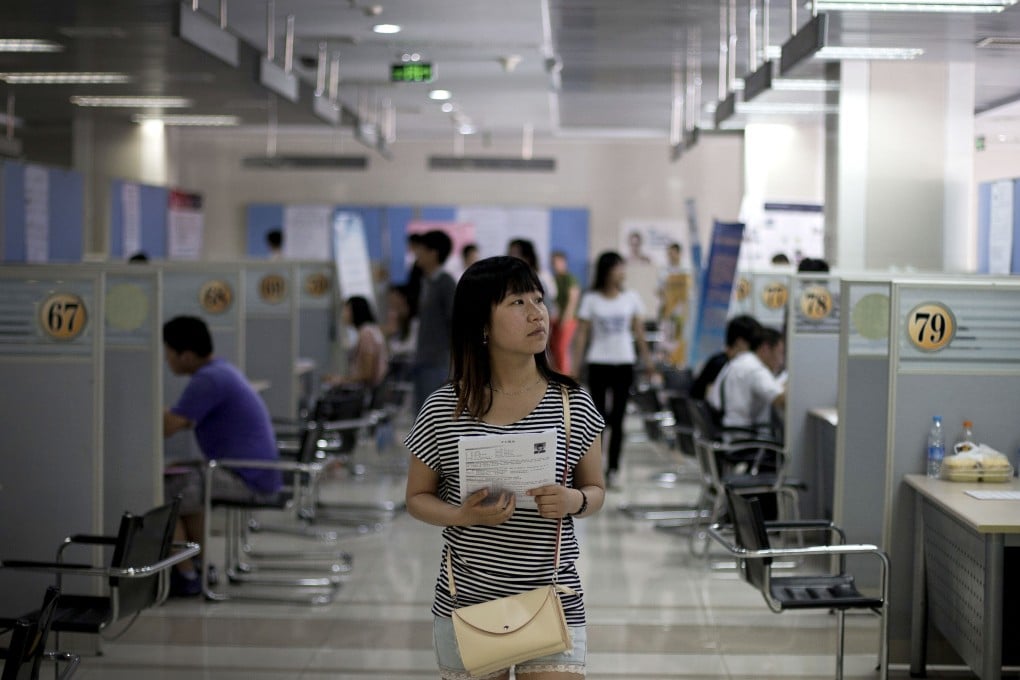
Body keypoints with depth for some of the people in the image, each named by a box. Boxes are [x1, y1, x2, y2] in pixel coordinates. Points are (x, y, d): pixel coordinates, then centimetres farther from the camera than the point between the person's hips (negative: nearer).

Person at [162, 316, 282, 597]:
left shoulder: (208, 380, -16)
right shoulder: (221, 370, 16)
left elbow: (167, 427, -20)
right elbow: (184, 420, 27)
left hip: (248, 479, -11)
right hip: (259, 474, 11)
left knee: (162, 492, -11)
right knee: (185, 482, 27)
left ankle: (185, 576, -5)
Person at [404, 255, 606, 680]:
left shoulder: (573, 404, -3)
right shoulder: (443, 410, -6)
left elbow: (596, 489, 8)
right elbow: (418, 498, 4)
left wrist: (575, 501, -14)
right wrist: (464, 515, -15)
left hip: (554, 605, 0)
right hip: (466, 603, 0)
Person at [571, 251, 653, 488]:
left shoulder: (631, 297, 6)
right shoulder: (591, 299, -1)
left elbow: (638, 330, 12)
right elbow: (581, 333, -1)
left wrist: (646, 357, 8)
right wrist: (576, 362, -7)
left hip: (624, 362, 2)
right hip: (598, 362, -2)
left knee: (617, 420, 1)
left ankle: (613, 470, 4)